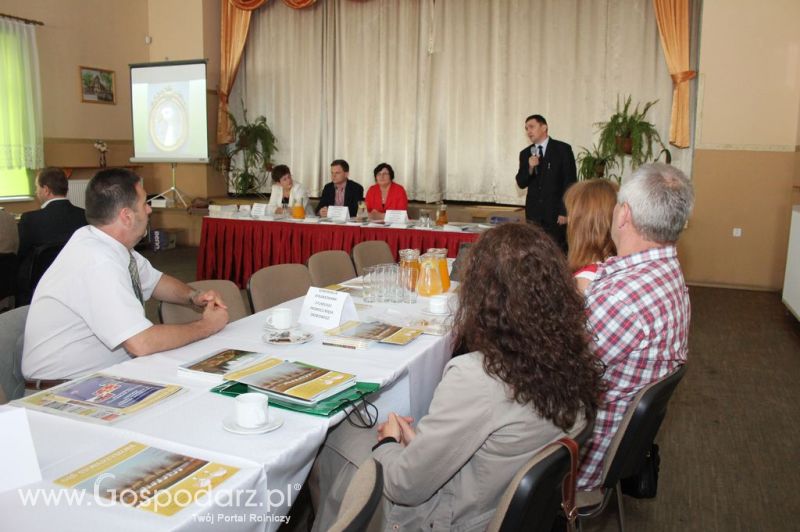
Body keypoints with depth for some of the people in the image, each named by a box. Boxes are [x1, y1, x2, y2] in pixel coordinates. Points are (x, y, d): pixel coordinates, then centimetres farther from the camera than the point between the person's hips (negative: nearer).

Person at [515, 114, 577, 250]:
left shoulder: (563, 149, -2)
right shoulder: (525, 153, 11)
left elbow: (570, 181, -4)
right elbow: (521, 183, 6)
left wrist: (565, 211, -10)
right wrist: (530, 168, -14)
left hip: (557, 211, -3)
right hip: (534, 212, 3)